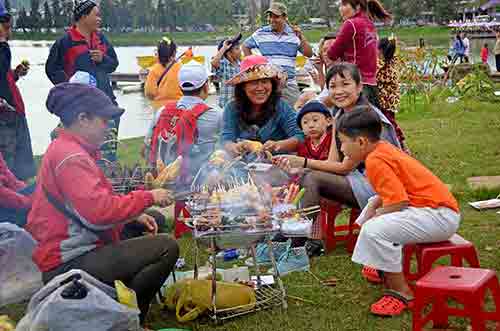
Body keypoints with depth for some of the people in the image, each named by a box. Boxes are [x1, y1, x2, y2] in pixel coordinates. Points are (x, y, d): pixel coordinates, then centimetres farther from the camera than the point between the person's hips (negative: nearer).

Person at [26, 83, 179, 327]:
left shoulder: (65, 149, 13)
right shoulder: (71, 157, -20)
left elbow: (93, 204, 19)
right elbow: (99, 211, -31)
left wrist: (135, 215, 7)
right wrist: (148, 197, -18)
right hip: (69, 265, -11)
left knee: (155, 224, 20)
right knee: (166, 248, -21)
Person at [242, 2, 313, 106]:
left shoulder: (294, 34, 4)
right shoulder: (261, 33, 4)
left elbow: (309, 54, 1)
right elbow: (245, 46, 16)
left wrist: (301, 37, -11)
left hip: (289, 84, 1)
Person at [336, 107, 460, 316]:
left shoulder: (375, 162, -20)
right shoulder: (382, 149, 11)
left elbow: (398, 203, -26)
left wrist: (374, 216, -9)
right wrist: (373, 208, 7)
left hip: (440, 216, -11)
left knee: (375, 230, -28)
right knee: (378, 218, 31)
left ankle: (401, 293, -17)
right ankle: (386, 268, 27)